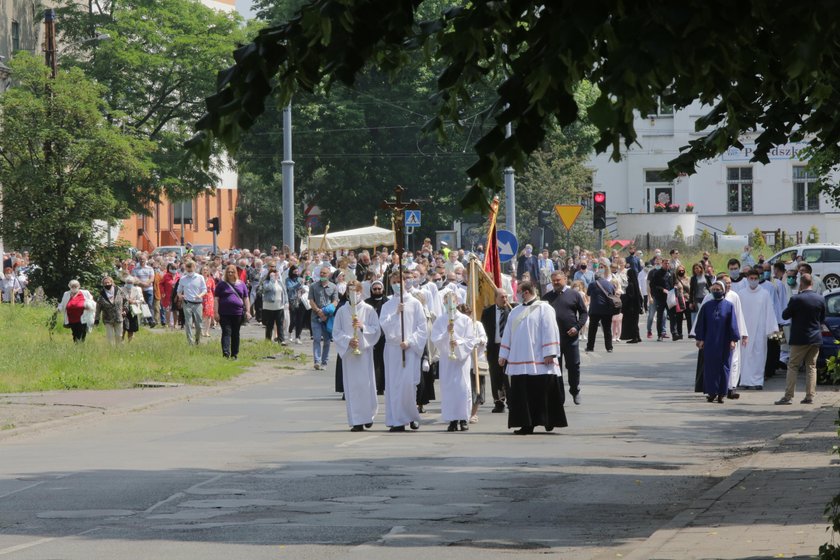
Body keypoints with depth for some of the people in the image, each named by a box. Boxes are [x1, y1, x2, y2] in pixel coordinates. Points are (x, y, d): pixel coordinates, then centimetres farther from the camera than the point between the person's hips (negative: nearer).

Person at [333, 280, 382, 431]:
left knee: (366, 384, -3)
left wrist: (362, 327, -16)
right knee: (352, 386, -3)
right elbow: (336, 332, 5)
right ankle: (356, 422, -1)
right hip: (348, 352, 1)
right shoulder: (342, 311, 7)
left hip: (365, 351, -1)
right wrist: (348, 340, -12)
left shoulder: (368, 310, 4)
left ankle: (368, 415, 18)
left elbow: (376, 330, 1)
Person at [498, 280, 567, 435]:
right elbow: (508, 334, 19)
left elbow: (550, 331, -7)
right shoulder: (515, 312, 18)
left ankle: (549, 421, 6)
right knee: (523, 393, 0)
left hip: (539, 362, -5)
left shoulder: (544, 309, -1)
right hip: (519, 362, 5)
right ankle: (526, 424, 3)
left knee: (542, 392, -3)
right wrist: (503, 355, 14)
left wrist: (549, 354, -14)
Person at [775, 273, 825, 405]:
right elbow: (822, 318, 10)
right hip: (816, 338, 4)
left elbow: (785, 315, -7)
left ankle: (788, 396, -3)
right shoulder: (820, 299, -1)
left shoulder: (796, 299, -15)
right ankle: (810, 396, 7)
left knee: (792, 367, 2)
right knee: (811, 367, 10)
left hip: (800, 339, -4)